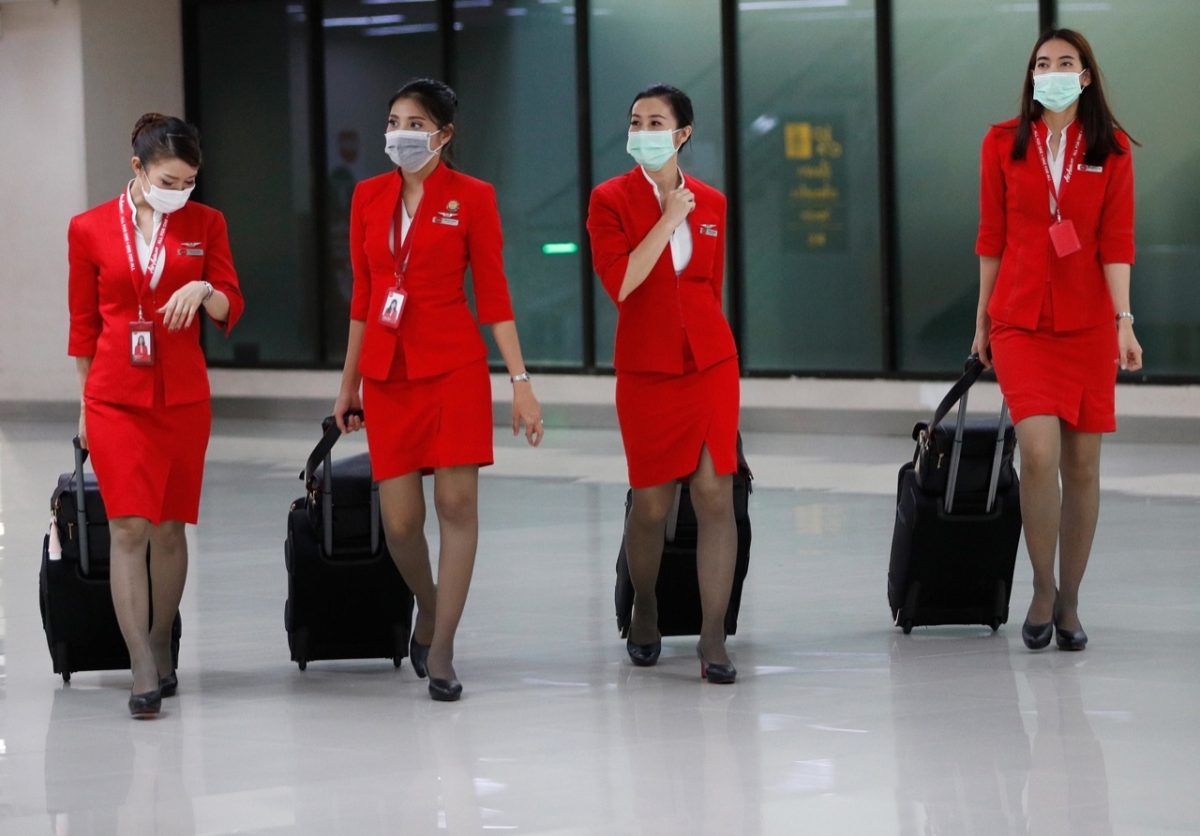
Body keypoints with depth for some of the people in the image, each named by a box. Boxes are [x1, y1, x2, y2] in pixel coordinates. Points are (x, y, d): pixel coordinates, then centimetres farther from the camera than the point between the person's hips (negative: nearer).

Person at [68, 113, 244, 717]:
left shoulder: (205, 224, 3)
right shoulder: (90, 229, 1)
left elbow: (231, 310, 3)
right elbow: (83, 325, 7)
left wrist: (203, 291, -18)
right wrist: (85, 402, 9)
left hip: (183, 395, 2)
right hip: (116, 396, -2)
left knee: (169, 527, 6)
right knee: (129, 528, -10)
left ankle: (160, 650, 22)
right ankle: (144, 672, -13)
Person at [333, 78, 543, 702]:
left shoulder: (471, 198, -2)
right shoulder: (369, 196, 8)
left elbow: (493, 295, -2)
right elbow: (362, 297, 13)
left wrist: (520, 381, -8)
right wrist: (348, 385, 14)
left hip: (454, 367, -3)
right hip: (388, 371, 3)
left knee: (457, 503, -7)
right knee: (400, 520, 0)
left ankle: (440, 652, 0)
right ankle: (428, 609, 30)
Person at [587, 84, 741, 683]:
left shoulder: (711, 203, 7)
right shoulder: (611, 199, -2)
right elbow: (620, 282, -16)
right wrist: (670, 218, -14)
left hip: (711, 364, 2)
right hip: (647, 370, -2)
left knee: (716, 496, -6)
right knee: (652, 504, 6)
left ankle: (713, 639, -4)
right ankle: (644, 613, 31)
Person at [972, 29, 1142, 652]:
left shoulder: (1111, 150, 3)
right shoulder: (1003, 144, 4)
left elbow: (1116, 241, -2)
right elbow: (992, 238, 8)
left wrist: (1124, 320, -11)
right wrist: (983, 319, 9)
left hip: (1087, 324, 1)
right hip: (1020, 321, -1)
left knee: (1082, 465, 4)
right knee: (1040, 453, -16)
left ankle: (1069, 602, 15)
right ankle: (1042, 589, 1)